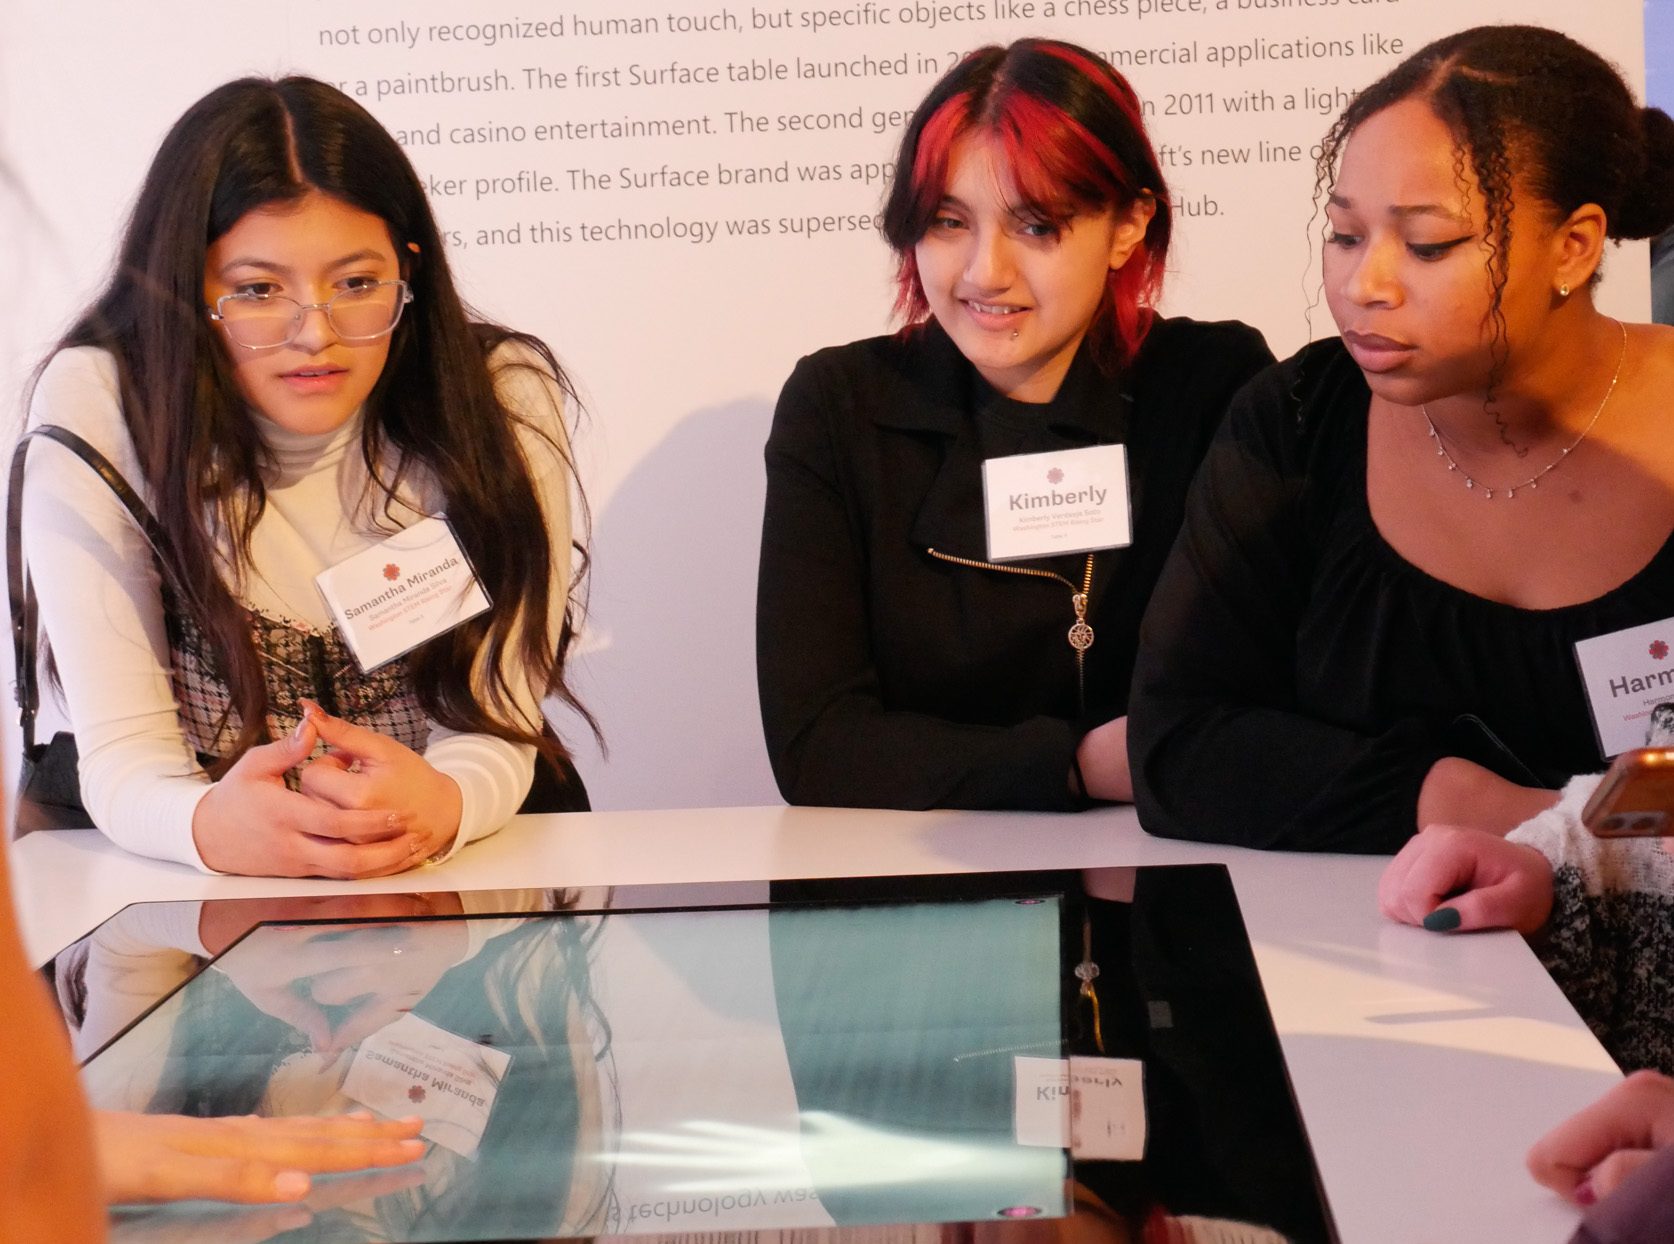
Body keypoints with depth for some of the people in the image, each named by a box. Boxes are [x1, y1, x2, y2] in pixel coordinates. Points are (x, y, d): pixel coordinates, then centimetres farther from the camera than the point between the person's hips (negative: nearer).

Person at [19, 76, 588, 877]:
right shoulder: (98, 408, -12)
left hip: (459, 885, 1)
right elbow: (122, 751, -15)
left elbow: (492, 724, -11)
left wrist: (441, 805, -35)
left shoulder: (502, 399, -9)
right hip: (199, 913, -1)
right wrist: (211, 826, -38)